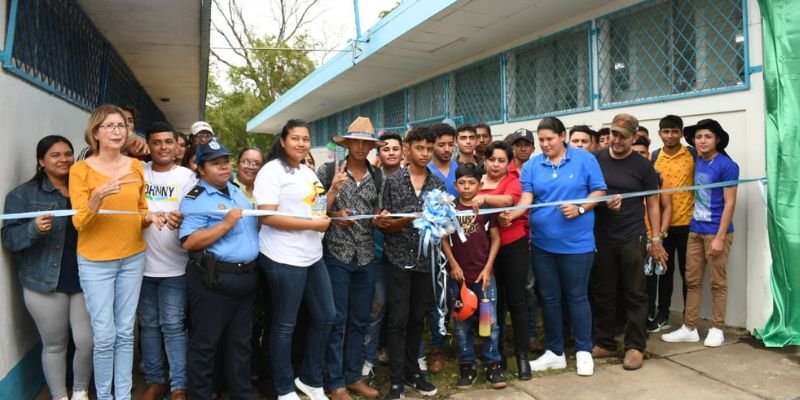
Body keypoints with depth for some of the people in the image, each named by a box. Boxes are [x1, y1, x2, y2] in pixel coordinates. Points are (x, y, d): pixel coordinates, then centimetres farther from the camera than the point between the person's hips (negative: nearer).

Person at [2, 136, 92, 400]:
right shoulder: (23, 195, 0)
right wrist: (34, 229, -25)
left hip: (85, 280, 2)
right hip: (45, 283, -2)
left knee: (87, 341, 2)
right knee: (54, 345, 9)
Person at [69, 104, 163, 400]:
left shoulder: (136, 166, 4)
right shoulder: (81, 169, -8)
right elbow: (79, 222, -11)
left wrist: (151, 217, -9)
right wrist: (97, 198, -29)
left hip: (133, 258, 4)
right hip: (96, 262, -3)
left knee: (126, 333, 10)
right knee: (104, 336, -1)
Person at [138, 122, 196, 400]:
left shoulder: (186, 176, -2)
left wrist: (181, 218, -29)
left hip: (173, 265, -3)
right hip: (142, 262, 3)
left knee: (173, 326, 1)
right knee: (148, 325, 13)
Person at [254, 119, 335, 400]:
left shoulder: (308, 172, 14)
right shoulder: (273, 170, -11)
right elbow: (267, 216, -20)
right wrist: (313, 225, -19)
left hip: (313, 257, 9)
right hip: (284, 259, -8)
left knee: (326, 316, 14)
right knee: (285, 325, 6)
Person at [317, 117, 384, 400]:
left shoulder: (377, 177, 9)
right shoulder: (328, 170, -3)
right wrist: (334, 214, -20)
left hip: (366, 257, 4)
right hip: (336, 254, -4)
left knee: (360, 320, 12)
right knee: (337, 320, 2)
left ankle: (354, 376, 26)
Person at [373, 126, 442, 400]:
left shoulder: (439, 184, 7)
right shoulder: (393, 181, -1)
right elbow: (385, 222, -2)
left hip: (426, 260, 3)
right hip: (399, 259, -3)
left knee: (417, 318, 13)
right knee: (398, 320, -1)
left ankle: (412, 371, 26)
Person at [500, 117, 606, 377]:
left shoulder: (584, 160, -2)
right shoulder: (531, 166, 4)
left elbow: (599, 191, -1)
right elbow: (526, 197, -6)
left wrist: (580, 209, -18)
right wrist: (512, 215, -25)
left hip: (576, 242, -3)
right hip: (542, 243, 3)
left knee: (576, 296, 6)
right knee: (549, 298, 11)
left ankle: (583, 351, 22)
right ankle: (554, 352, 25)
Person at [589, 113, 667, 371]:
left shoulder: (642, 166, 0)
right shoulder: (596, 161, 3)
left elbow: (652, 204, 3)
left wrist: (656, 239, 0)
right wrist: (604, 202, -10)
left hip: (632, 239, -2)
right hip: (601, 238, 2)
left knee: (635, 294, 4)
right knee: (602, 293, 9)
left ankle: (635, 347, 14)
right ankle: (604, 343, 21)